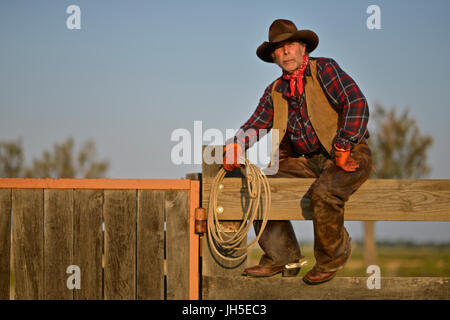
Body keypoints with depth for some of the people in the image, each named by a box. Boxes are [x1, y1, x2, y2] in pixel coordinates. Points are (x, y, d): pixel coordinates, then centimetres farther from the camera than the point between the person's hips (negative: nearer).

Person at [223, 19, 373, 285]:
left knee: (324, 192, -35)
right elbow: (256, 124, 6)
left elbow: (357, 103, -16)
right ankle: (283, 259, 1)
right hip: (309, 161, 7)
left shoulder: (324, 69, -4)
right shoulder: (275, 91, 14)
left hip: (349, 155, -7)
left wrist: (343, 148, -23)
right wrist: (237, 145, -17)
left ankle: (332, 258, -8)